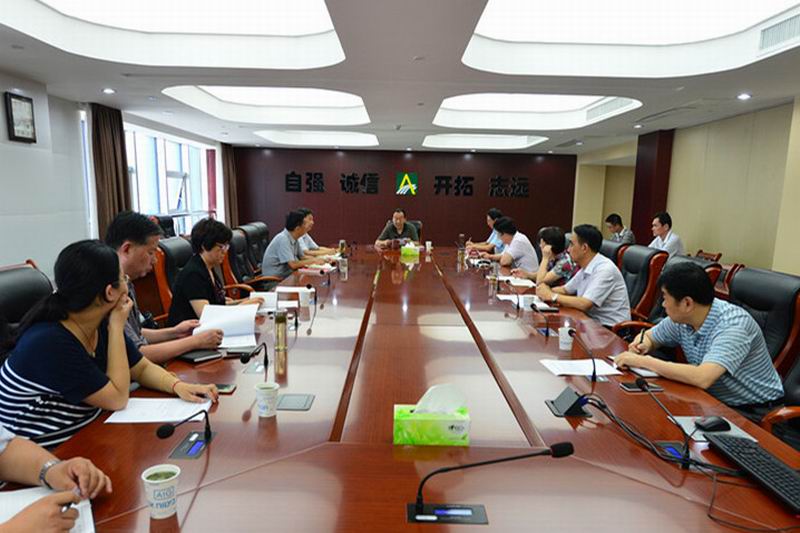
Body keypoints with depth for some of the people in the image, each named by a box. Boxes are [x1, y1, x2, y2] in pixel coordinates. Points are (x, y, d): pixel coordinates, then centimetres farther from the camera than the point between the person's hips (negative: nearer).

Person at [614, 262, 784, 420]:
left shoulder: (733, 324, -26)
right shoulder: (681, 318, -6)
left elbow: (702, 378, -39)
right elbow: (649, 336, 13)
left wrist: (645, 361, -32)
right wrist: (642, 344, -11)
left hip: (753, 411, -6)